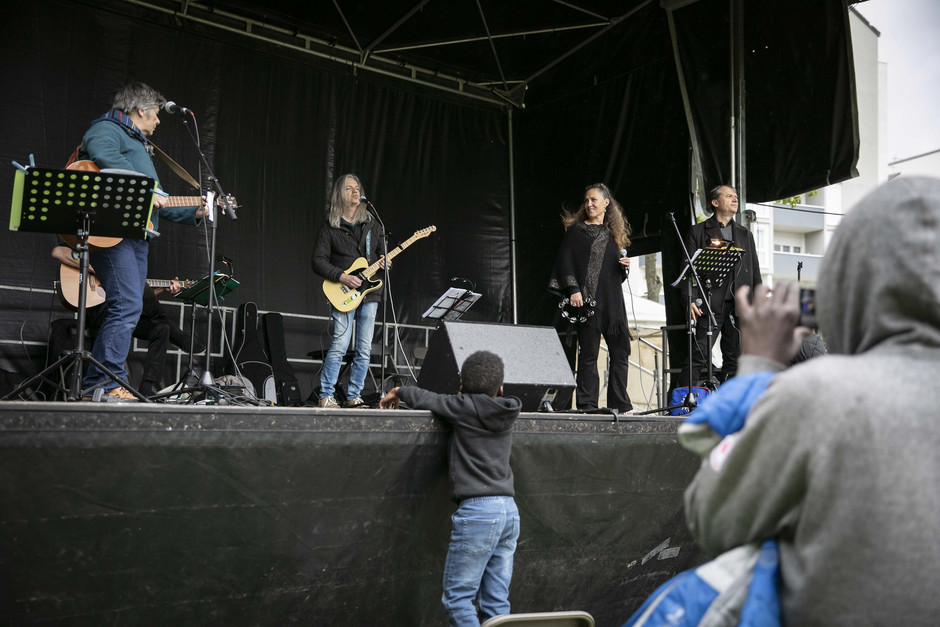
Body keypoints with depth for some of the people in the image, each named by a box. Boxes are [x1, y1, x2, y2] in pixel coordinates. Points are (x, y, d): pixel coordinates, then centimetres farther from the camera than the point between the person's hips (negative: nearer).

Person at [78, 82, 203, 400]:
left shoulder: (138, 145, 31)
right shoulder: (107, 130, 1)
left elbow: (157, 205, 33)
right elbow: (105, 157, -26)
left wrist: (194, 212, 26)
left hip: (137, 236, 10)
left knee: (128, 309, 5)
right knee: (128, 305, -18)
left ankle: (94, 385, 8)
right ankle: (108, 381, -15)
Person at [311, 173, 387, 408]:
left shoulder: (372, 224, 15)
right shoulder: (331, 226, 2)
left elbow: (383, 249, 24)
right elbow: (318, 261, -2)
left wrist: (383, 261, 1)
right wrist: (341, 277, -15)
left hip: (369, 293, 4)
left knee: (364, 350, 2)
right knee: (340, 345, -12)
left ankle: (353, 397, 11)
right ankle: (325, 396, -2)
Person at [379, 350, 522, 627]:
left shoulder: (465, 406, -3)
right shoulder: (505, 413, 13)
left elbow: (426, 399, 5)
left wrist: (397, 392, 24)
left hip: (478, 510, -7)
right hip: (510, 510, 7)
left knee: (457, 597, -1)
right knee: (496, 602, 9)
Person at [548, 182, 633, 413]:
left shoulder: (614, 234, 19)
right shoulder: (576, 230, 5)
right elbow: (565, 261, -4)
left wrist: (624, 267, 2)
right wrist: (573, 290, -15)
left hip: (613, 301, 5)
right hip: (588, 300, -5)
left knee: (620, 352, 4)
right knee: (588, 353, -4)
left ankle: (620, 405, 11)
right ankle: (587, 406, 0)